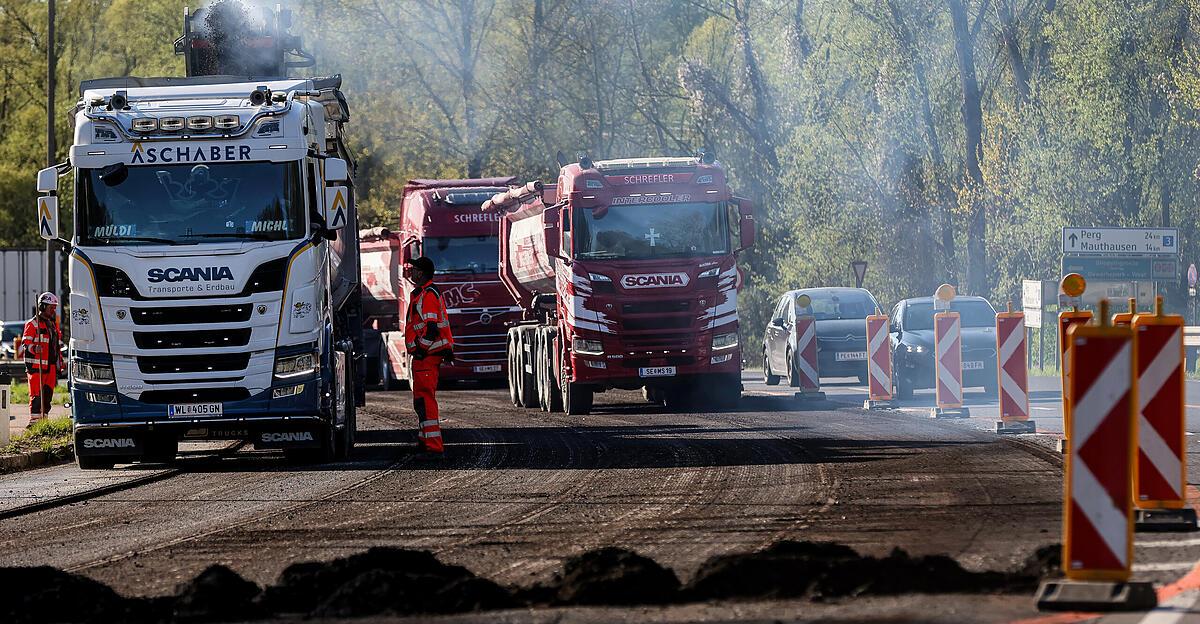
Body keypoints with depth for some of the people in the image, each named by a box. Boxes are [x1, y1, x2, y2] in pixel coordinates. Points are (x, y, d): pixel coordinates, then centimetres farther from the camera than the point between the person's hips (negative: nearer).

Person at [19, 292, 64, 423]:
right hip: (37, 365, -8)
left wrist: (61, 362, 22)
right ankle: (34, 419, -13)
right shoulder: (32, 324, -3)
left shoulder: (53, 324, 22)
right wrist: (34, 348, -31)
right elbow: (25, 343, -11)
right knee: (37, 394, -11)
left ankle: (44, 418, 14)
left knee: (48, 394, 8)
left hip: (51, 366, 8)